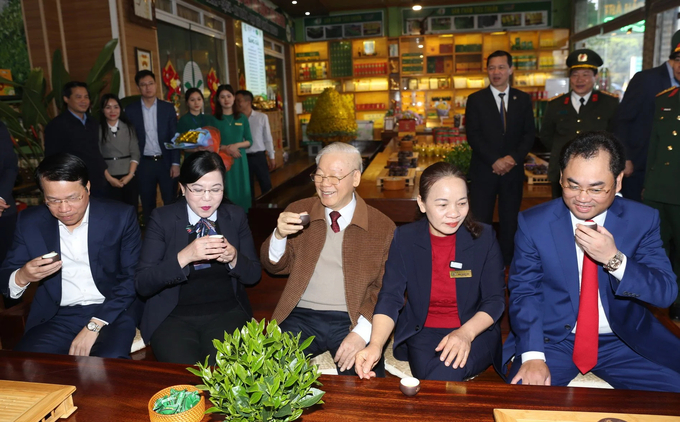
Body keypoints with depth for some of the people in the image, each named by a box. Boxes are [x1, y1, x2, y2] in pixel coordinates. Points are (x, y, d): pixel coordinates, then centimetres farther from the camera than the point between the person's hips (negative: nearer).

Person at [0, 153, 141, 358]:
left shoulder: (120, 216, -6)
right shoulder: (30, 221, 2)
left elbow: (133, 278, -7)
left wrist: (94, 326, -17)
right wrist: (22, 277, -20)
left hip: (112, 310, -3)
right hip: (57, 316, 3)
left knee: (110, 363, -31)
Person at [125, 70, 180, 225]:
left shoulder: (168, 108, 4)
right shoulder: (131, 110, 3)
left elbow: (174, 137, 1)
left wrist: (175, 163, -6)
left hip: (166, 161, 0)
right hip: (144, 163, 1)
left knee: (171, 203, 4)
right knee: (147, 205, 9)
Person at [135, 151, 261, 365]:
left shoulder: (236, 216, 5)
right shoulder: (162, 218, -1)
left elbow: (254, 275, 8)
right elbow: (142, 285, -7)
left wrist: (234, 258, -14)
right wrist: (184, 257, -22)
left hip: (226, 313, 1)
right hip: (173, 316, -1)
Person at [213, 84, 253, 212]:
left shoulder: (242, 118, 8)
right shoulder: (214, 119, 1)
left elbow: (249, 141, 7)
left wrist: (237, 145, -12)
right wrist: (225, 148, -17)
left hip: (240, 160, 3)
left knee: (242, 191, 4)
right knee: (226, 192, -2)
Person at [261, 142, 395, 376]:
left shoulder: (383, 226, 0)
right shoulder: (298, 211, 8)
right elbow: (276, 266, 9)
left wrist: (362, 332, -16)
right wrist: (280, 235, -12)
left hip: (352, 320, -2)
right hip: (302, 316, 2)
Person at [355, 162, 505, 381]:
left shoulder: (484, 237, -7)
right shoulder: (404, 238, -6)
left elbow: (495, 300, -5)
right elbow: (390, 298, -12)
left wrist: (466, 333, -24)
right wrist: (375, 345, -30)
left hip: (476, 332, 0)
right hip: (422, 333, 1)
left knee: (446, 373, -30)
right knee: (428, 371, -29)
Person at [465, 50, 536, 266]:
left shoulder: (523, 99, 9)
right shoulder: (476, 100, 2)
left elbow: (529, 133, 4)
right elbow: (473, 135, -6)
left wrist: (513, 158, -12)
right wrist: (495, 161, -14)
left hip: (513, 170, 2)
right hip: (484, 170, -2)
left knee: (510, 220, 9)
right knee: (481, 222, -1)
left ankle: (507, 263, 20)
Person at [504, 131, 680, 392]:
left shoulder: (642, 220, -3)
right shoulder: (533, 223, -8)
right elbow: (523, 291, -8)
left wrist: (614, 259, -25)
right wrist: (532, 356, -21)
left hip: (625, 341, 3)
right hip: (552, 339, -3)